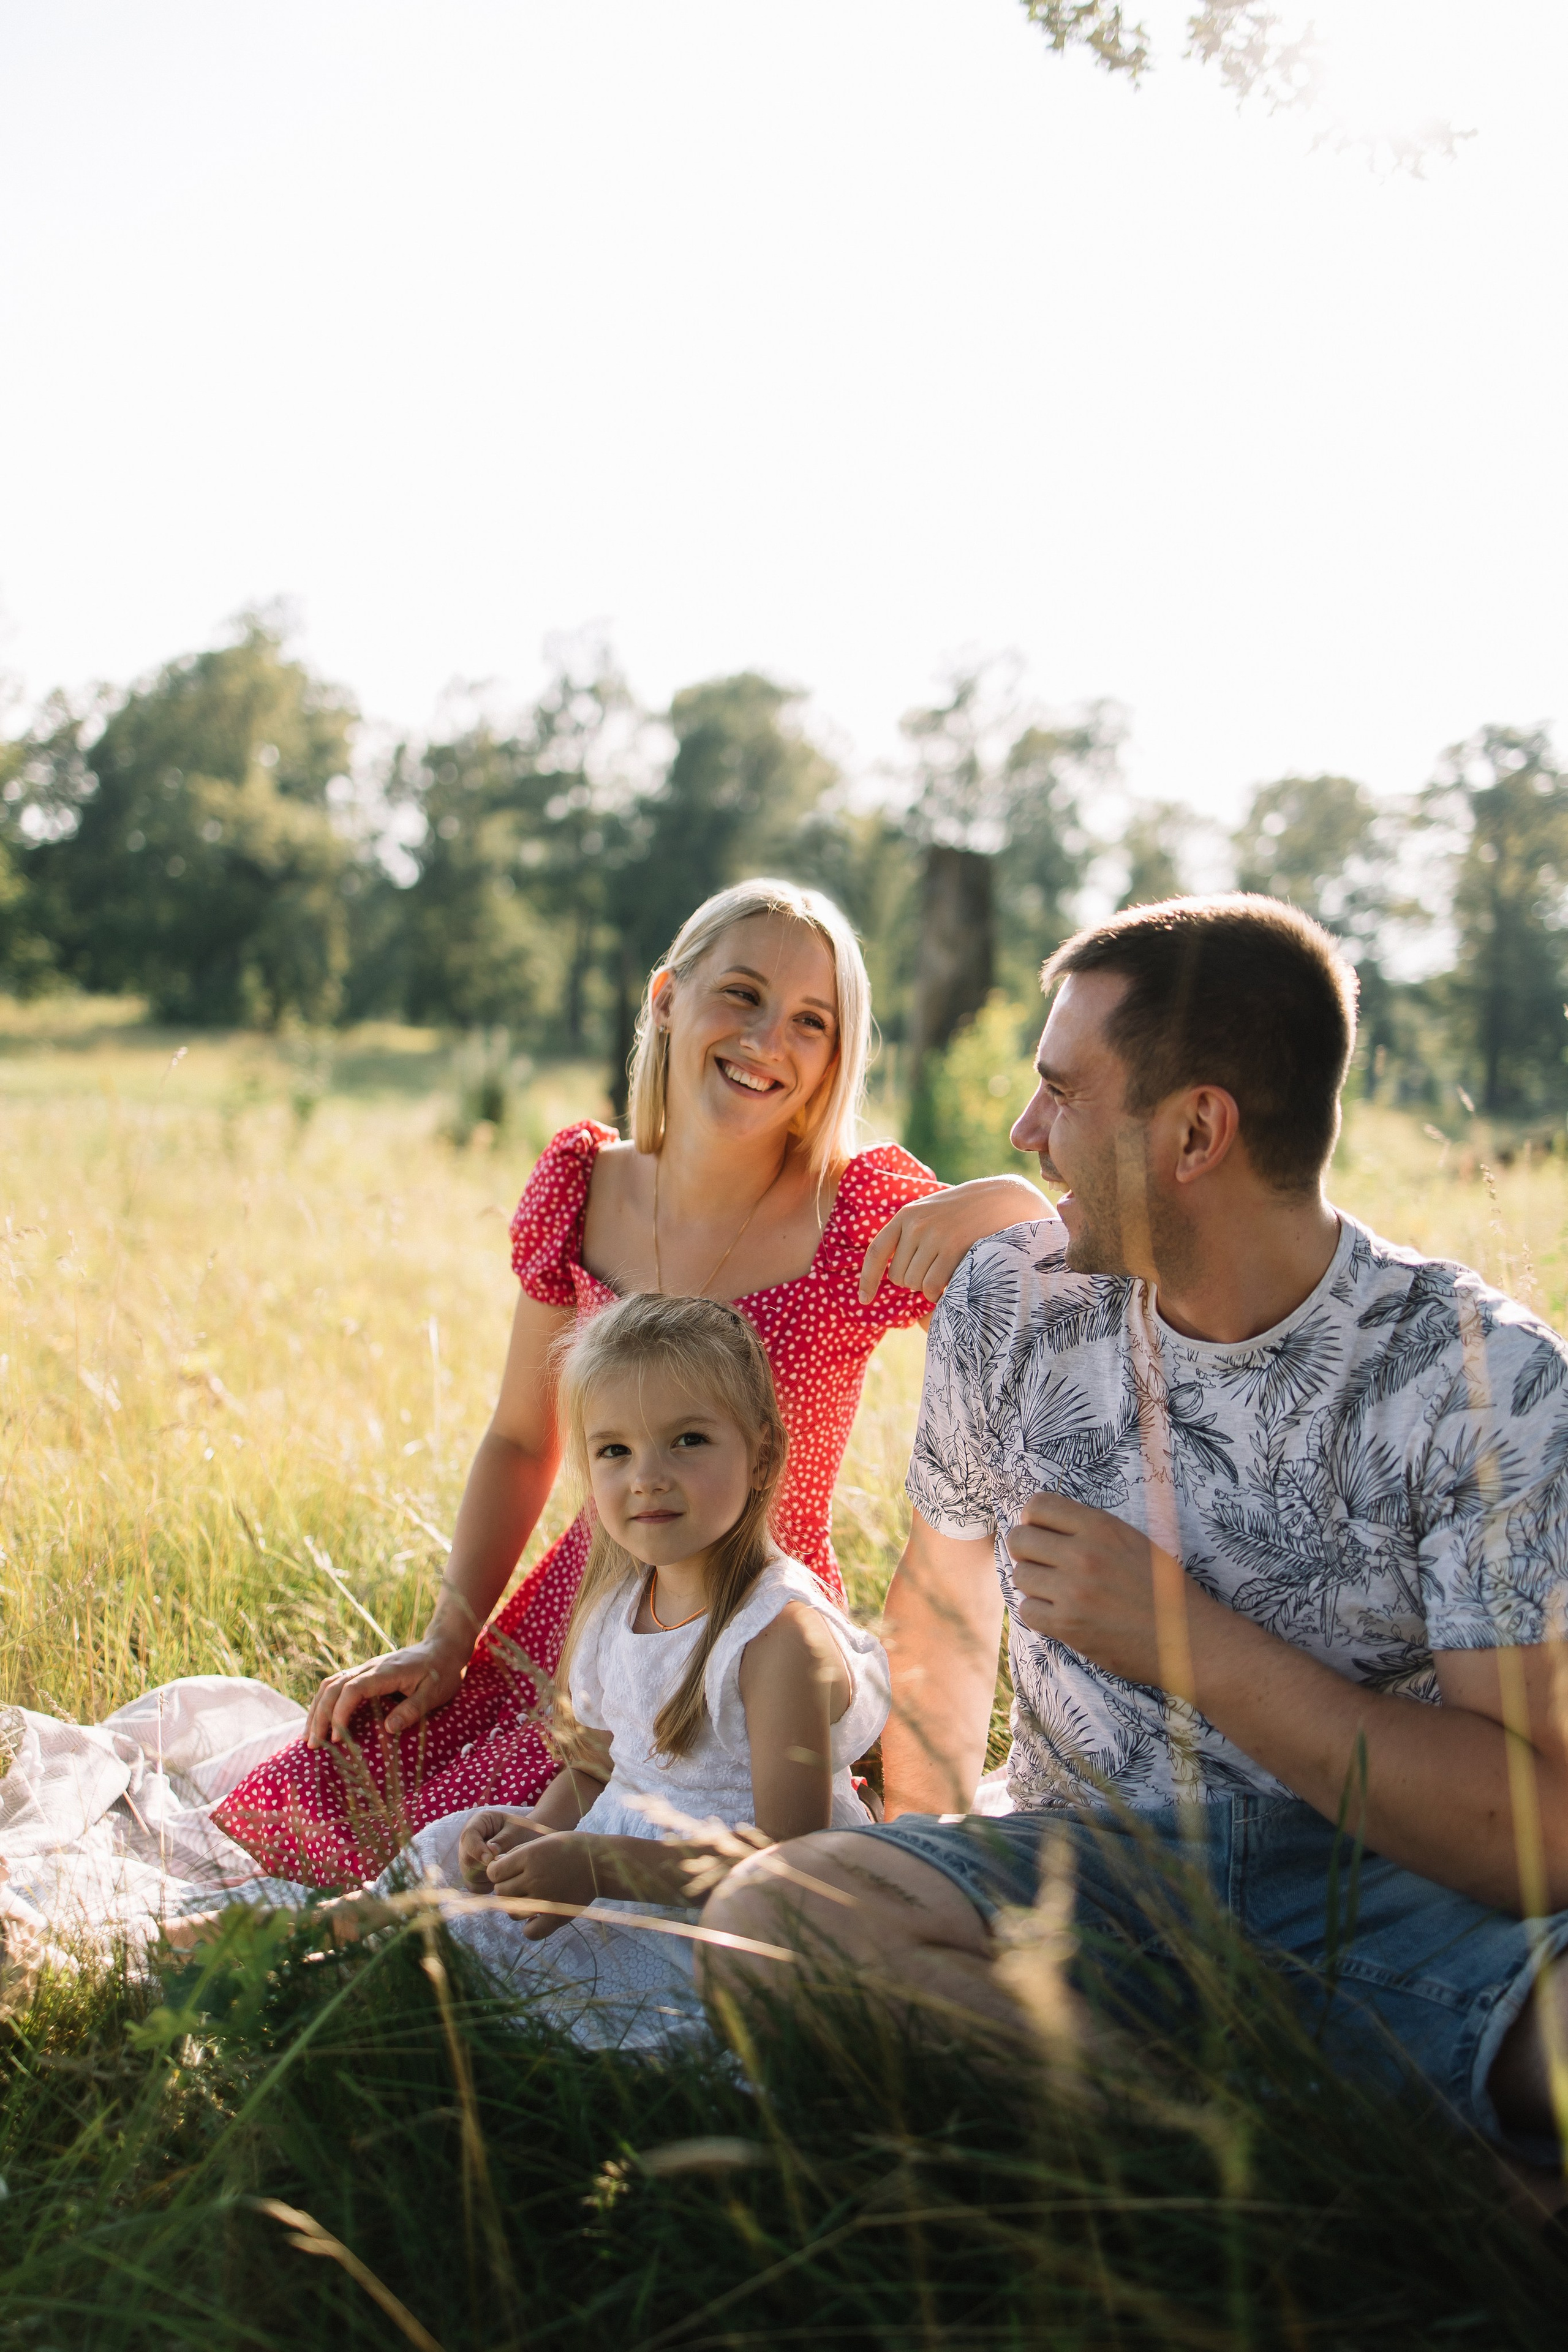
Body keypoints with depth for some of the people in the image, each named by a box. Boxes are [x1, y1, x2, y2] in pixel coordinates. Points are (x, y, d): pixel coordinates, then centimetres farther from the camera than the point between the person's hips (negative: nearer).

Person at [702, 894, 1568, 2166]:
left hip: (1393, 1891, -4)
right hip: (1091, 1863, 4)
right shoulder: (1009, 1300, 4)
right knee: (768, 1916, -29)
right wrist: (927, 1866, 22)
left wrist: (1189, 1638, -20)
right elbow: (945, 1599, 22)